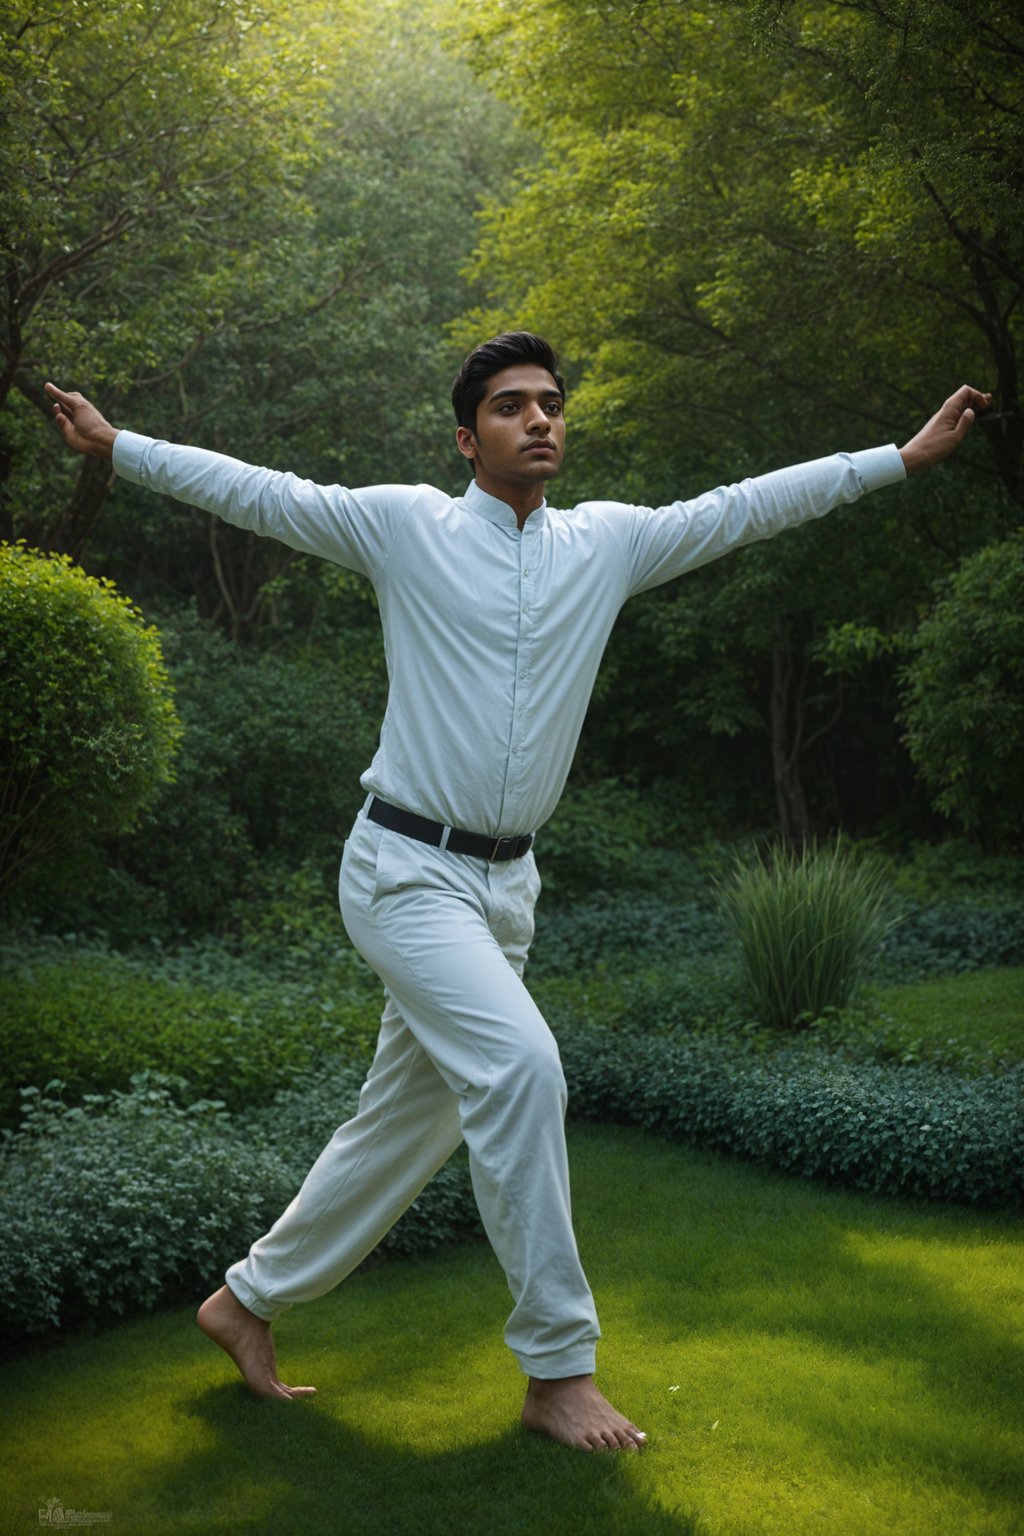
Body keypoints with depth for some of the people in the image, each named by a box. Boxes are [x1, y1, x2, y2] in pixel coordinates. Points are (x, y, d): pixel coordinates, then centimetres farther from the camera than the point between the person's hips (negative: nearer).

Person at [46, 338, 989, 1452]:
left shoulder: (608, 542, 7)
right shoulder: (407, 525, -3)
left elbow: (747, 507, 9)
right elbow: (255, 492, -1)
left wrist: (908, 455, 8)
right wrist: (114, 446, -3)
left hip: (506, 881, 6)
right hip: (406, 869, -6)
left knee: (410, 1119, 11)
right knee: (520, 1066, -22)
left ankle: (249, 1299, 30)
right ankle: (558, 1369, -10)